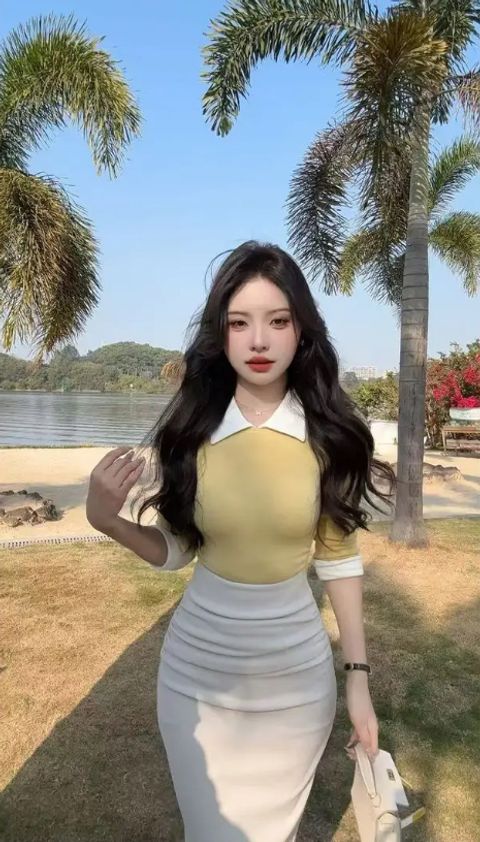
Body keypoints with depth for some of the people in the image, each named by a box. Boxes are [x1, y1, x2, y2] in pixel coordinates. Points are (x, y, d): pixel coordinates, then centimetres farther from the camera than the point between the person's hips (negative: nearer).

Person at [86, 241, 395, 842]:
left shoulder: (329, 435, -10)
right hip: (198, 671, 0)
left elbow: (339, 560, -2)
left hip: (297, 672, 1)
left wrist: (358, 678, 0)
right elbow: (174, 552, -1)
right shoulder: (190, 431, -10)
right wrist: (106, 520, -19)